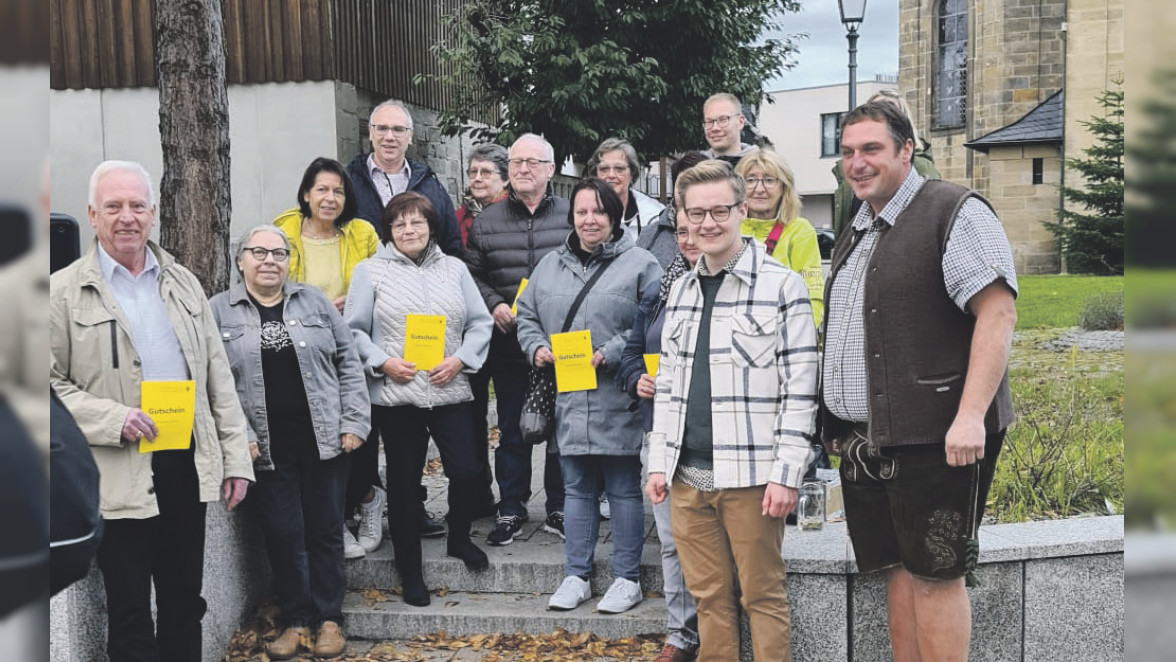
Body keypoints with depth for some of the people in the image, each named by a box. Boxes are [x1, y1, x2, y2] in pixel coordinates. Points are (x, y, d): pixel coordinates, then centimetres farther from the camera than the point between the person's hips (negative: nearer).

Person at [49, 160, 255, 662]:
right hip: (120, 478, -4)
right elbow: (51, 382, -4)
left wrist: (236, 458, 6)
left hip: (189, 467, 4)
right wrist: (113, 419, -18)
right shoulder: (65, 291, -2)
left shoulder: (183, 283, 12)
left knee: (185, 608, 15)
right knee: (130, 621, 6)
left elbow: (218, 377, 11)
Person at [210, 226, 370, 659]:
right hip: (267, 449, -1)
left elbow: (348, 363, 7)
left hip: (324, 440, 1)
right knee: (283, 534, 3)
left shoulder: (315, 302, 8)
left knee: (325, 530, 7)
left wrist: (354, 423, -1)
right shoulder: (218, 312, 3)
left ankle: (328, 619, 20)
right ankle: (295, 620, 19)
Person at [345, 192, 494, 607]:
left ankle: (458, 539, 25)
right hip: (395, 394, -1)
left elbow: (480, 323, 9)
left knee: (467, 472, -6)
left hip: (450, 390, 2)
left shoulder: (454, 269, 11)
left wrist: (460, 359, -6)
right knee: (403, 484, 6)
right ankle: (410, 573, 21)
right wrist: (383, 362, -11)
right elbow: (354, 330, 2)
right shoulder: (371, 272, 4)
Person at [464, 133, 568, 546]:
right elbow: (472, 276, 9)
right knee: (511, 429, 8)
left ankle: (559, 509, 18)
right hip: (508, 342, 1)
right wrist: (494, 304, -7)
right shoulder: (487, 222, 7)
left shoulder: (572, 216, 2)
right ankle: (511, 509, 19)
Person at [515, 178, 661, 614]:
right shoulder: (550, 265, 14)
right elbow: (526, 315, 20)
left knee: (624, 490, 5)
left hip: (618, 402, -5)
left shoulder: (639, 264, -3)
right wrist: (536, 347, 1)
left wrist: (609, 355, -16)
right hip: (568, 399, 5)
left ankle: (627, 578, 17)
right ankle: (576, 575, 23)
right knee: (577, 489, 13)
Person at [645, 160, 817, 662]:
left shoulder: (782, 286, -5)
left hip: (750, 475, -5)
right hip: (687, 474, 5)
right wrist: (659, 463, 11)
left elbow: (800, 388, -7)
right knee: (709, 596, 12)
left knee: (763, 596, 3)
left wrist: (786, 473, -12)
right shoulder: (681, 291, 13)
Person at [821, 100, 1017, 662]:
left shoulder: (954, 212, -7)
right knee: (897, 569, 13)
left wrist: (971, 415, -25)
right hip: (864, 441, 8)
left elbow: (997, 312, -17)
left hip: (933, 440, -8)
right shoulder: (854, 236, 18)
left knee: (934, 574, -3)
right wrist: (834, 421, 18)